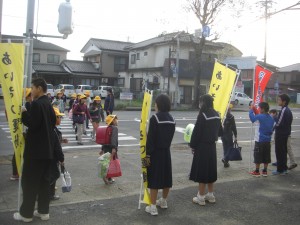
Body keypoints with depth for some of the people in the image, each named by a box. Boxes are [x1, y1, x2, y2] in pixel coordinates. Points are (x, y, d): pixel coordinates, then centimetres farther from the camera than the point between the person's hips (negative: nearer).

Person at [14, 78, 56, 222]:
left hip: (35, 149, -9)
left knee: (29, 181, 2)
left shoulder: (36, 104, -16)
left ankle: (26, 213, 11)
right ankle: (43, 211, 20)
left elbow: (32, 123, -21)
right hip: (46, 149, 9)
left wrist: (24, 114, -9)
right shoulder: (48, 105, 12)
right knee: (44, 181, 13)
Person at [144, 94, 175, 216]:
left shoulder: (155, 118, -17)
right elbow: (170, 135, 8)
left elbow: (150, 137, -18)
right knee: (166, 175, 16)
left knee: (154, 178, 0)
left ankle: (153, 207, 3)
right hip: (166, 151, 7)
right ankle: (163, 201, 33)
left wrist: (148, 153, -13)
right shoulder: (171, 119, 4)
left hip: (155, 152, -6)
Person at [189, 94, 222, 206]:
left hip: (202, 147, -7)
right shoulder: (216, 115, 6)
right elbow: (220, 132, 13)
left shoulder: (203, 115, -16)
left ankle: (201, 197, 8)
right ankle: (210, 195, 25)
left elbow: (197, 132, -16)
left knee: (201, 170, 1)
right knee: (210, 169, 16)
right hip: (212, 146, 7)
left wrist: (192, 145, -7)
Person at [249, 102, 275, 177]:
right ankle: (265, 171, 17)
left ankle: (257, 171, 9)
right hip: (268, 140, 6)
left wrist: (251, 109, 7)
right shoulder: (271, 118, 5)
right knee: (266, 157, 11)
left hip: (260, 140, -6)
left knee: (258, 157, 3)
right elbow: (272, 129, 12)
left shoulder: (260, 117, -17)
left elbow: (252, 117, -6)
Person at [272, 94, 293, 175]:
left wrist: (274, 118, -6)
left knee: (279, 152, -1)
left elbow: (278, 123, -22)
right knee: (283, 151, 16)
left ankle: (280, 170, 5)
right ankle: (284, 168, 25)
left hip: (280, 135, -10)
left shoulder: (283, 111, -20)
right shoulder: (288, 110, 11)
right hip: (285, 134, 10)